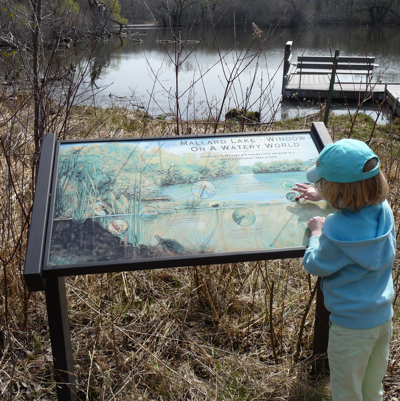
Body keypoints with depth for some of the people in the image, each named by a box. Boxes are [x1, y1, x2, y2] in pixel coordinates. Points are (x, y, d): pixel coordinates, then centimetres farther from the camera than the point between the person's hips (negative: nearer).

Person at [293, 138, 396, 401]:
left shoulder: (337, 231, -34)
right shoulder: (383, 209, -13)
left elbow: (314, 265, -16)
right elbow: (357, 201, 13)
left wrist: (317, 233, -1)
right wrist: (323, 196, 23)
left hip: (351, 326, -7)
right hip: (384, 317, 7)